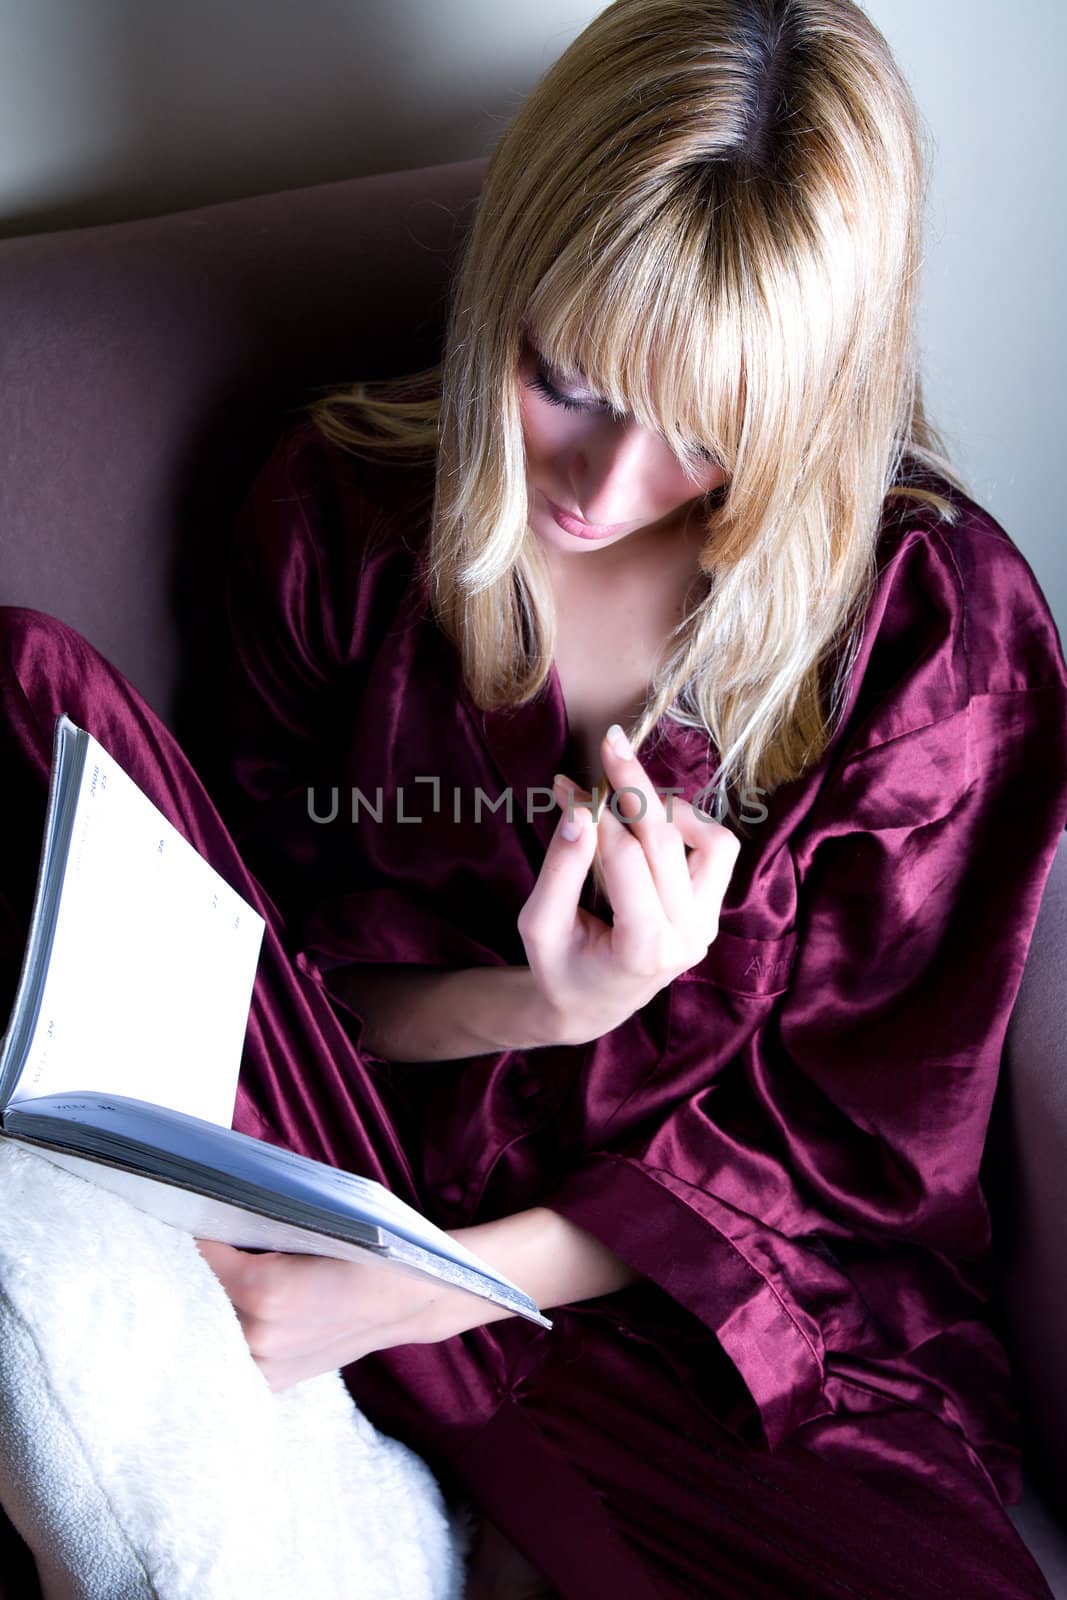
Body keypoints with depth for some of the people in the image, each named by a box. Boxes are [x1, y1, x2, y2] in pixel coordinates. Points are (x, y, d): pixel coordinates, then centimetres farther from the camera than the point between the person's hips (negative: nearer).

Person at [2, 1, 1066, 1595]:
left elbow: (854, 1131, -6)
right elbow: (287, 965, 3)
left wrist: (405, 1296, -16)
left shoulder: (938, 620, -10)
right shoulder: (341, 507, -4)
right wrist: (527, 1006, -21)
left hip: (729, 1306, -1)